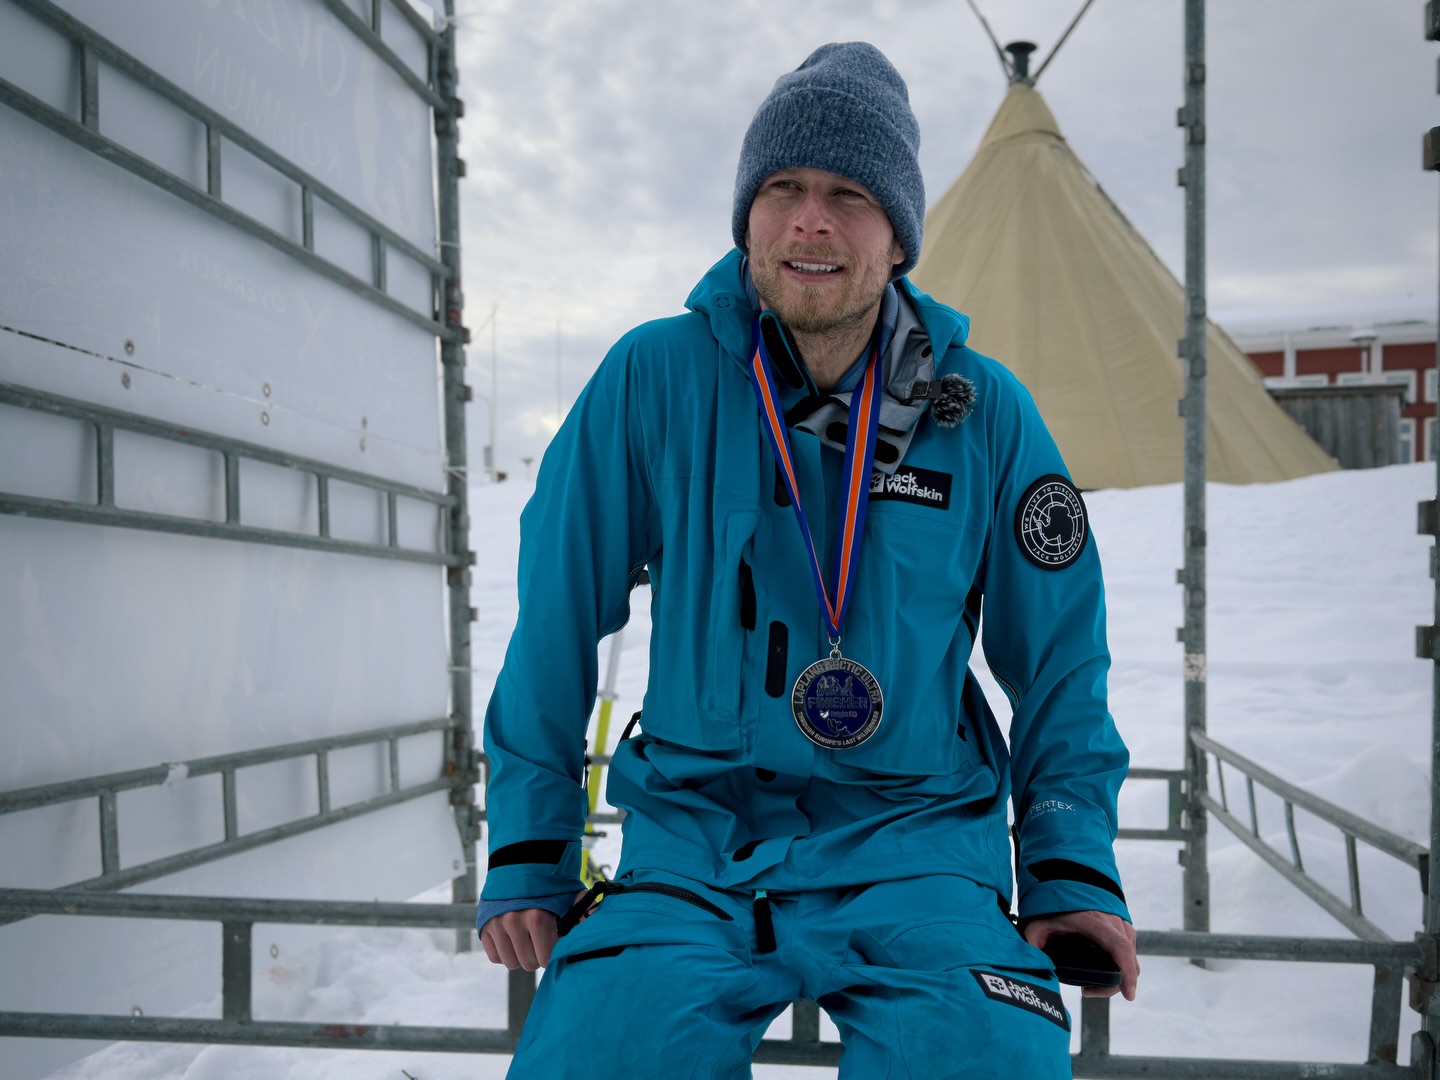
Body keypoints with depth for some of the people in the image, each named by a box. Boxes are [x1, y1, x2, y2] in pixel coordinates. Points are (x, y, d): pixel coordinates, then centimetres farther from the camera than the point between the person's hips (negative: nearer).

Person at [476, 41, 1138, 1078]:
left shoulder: (987, 413, -1)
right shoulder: (654, 378, -4)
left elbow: (1060, 657, 10)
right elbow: (559, 621, 2)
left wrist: (1072, 863, 4)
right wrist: (528, 851, 4)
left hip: (912, 846, 1)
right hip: (689, 849, 0)